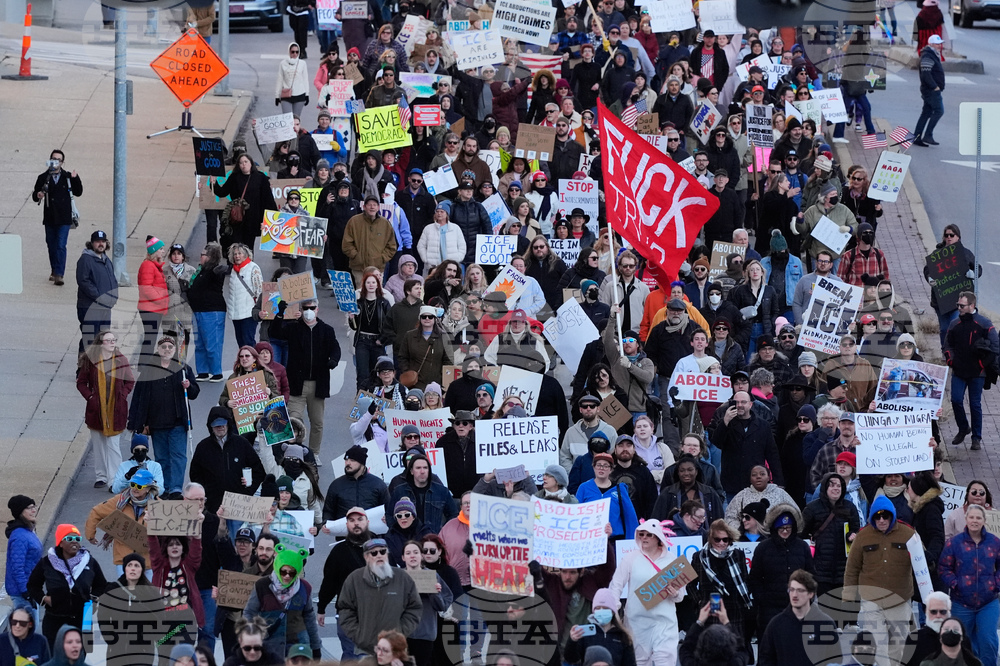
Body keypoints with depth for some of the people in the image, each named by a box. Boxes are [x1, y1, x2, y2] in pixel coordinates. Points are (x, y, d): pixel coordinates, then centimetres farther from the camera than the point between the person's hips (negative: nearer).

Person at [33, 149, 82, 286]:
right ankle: (54, 271, 29)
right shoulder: (43, 178, 4)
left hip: (64, 218, -2)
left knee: (61, 246, -11)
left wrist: (76, 179, -7)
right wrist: (38, 195, -18)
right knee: (51, 246, 11)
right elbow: (35, 196, 5)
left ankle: (59, 275, -14)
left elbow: (78, 192, 8)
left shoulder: (68, 177, 4)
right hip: (50, 218, 2)